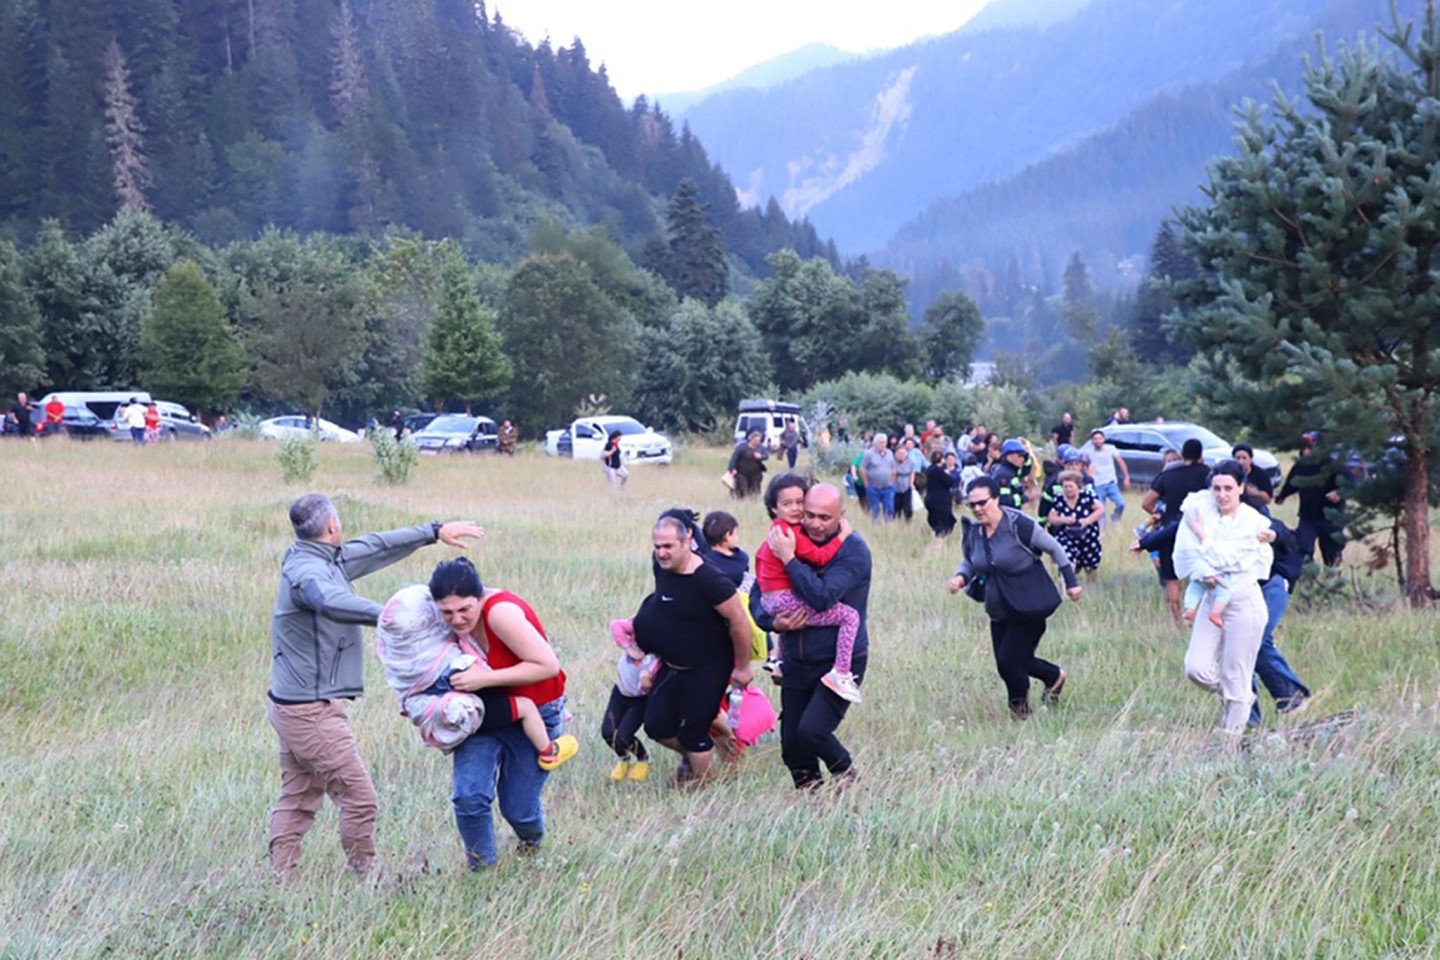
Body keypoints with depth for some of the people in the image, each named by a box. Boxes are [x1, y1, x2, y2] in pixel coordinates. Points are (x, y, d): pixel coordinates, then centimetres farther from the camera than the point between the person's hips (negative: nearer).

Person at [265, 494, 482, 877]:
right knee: (358, 799, -3)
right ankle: (365, 876, 6)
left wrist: (434, 532, 24)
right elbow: (332, 602, -42)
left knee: (297, 799, 12)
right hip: (313, 710, -10)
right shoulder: (307, 571, -20)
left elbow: (377, 547, 20)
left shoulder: (328, 561, 10)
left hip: (292, 706, 10)